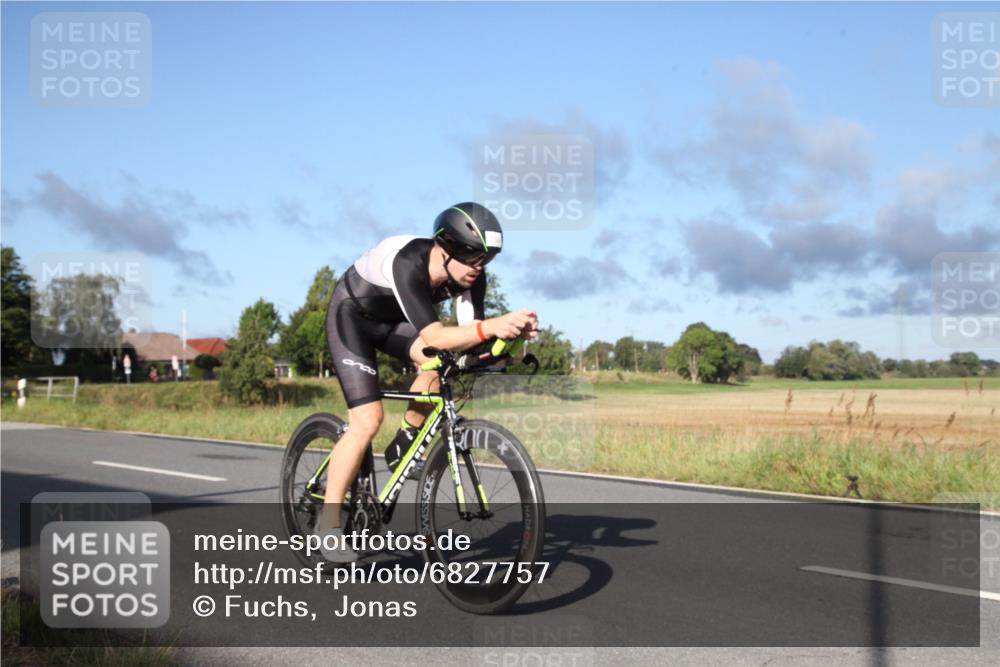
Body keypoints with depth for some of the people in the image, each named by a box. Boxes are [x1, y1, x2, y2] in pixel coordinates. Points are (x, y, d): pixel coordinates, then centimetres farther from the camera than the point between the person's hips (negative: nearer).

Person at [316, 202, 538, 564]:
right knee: (367, 421, -17)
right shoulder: (407, 264, -39)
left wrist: (510, 331, -45)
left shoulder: (469, 273, -21)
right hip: (351, 316, -6)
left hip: (393, 318, 6)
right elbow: (434, 337, -48)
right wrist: (491, 326, -63)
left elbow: (469, 337, -25)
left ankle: (403, 444, 0)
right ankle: (328, 521, -3)